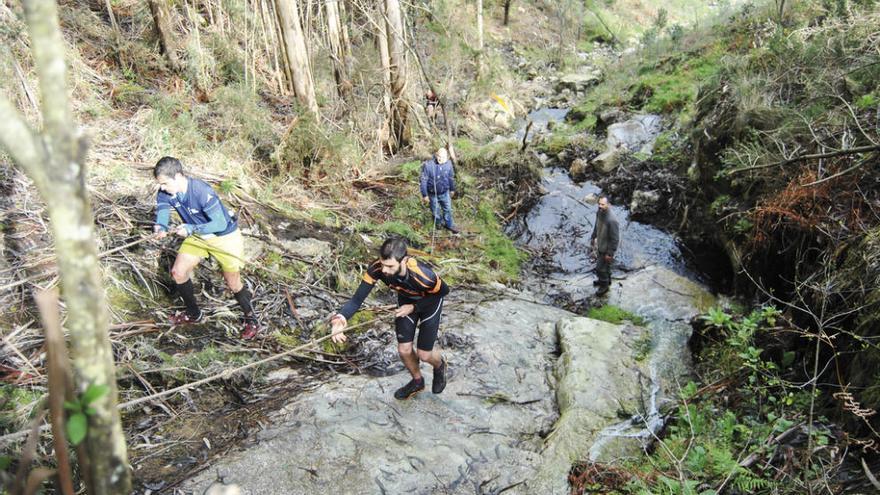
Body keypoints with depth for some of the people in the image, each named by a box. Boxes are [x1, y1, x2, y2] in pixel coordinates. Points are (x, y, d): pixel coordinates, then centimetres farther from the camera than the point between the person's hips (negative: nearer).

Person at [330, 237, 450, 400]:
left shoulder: (423, 275, -43)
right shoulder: (376, 268, -34)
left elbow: (444, 291, -21)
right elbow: (357, 298, -31)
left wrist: (414, 307, -23)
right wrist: (340, 318, -49)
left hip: (430, 301, -3)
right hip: (406, 300, 4)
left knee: (424, 354, 2)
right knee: (404, 349, 5)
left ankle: (440, 366, 40)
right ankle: (417, 381, 37)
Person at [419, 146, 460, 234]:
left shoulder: (448, 163, -15)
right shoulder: (428, 165, -28)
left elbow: (451, 177, 2)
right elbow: (423, 180, -19)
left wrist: (452, 189, 13)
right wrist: (424, 195, -16)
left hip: (445, 193, 3)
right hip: (433, 194, -3)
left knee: (448, 209, 21)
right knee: (436, 212, 18)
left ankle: (449, 225, 46)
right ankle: (439, 225, 46)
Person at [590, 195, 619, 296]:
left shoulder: (611, 220, -36)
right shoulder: (599, 212, -12)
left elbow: (615, 238, -26)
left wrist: (610, 253, -19)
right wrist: (593, 237, 19)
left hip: (606, 248, -7)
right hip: (599, 245, 7)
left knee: (600, 268, 9)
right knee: (604, 265, 28)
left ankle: (604, 285, 33)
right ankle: (605, 280, 51)